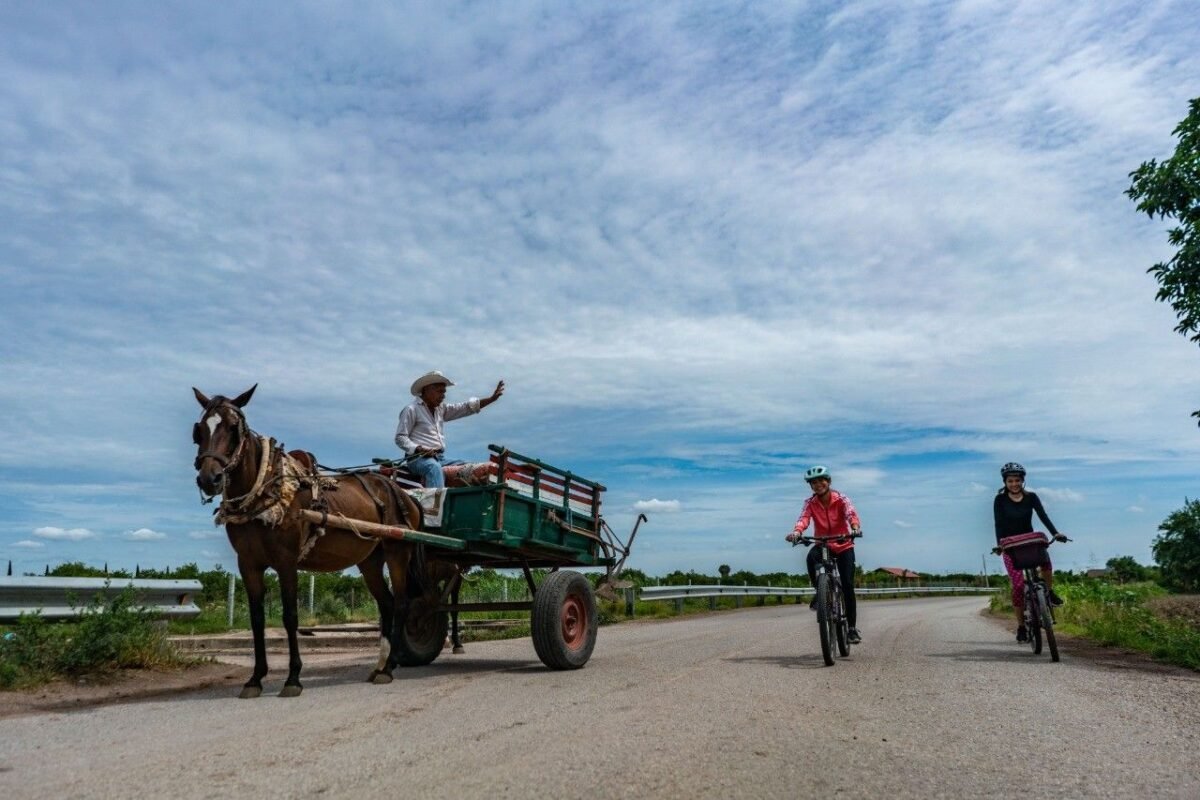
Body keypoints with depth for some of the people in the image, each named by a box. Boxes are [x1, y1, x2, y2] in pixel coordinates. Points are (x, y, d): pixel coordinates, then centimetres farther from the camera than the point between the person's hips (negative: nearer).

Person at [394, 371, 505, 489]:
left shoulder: (441, 408, 18)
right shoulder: (411, 409, -2)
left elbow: (466, 408, 12)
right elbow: (400, 438, -5)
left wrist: (492, 398, 3)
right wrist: (419, 449, -21)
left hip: (440, 458, 7)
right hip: (419, 458, -7)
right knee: (434, 467, -37)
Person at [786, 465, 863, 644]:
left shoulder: (841, 499, -10)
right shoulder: (810, 503, -6)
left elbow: (851, 514, -28)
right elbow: (803, 518, -24)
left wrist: (855, 527, -51)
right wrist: (796, 531, -46)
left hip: (843, 546, -1)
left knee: (847, 585, -9)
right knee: (811, 557, -34)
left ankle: (852, 627, 3)